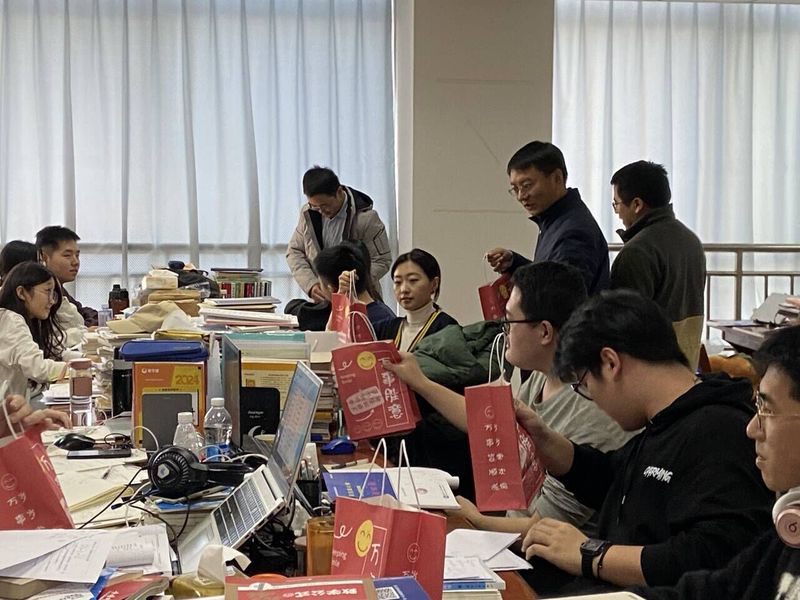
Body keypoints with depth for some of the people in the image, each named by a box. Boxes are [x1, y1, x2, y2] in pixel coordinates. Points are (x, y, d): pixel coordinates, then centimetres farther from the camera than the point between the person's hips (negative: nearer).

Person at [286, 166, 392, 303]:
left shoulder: (365, 218, -13)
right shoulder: (308, 213, 1)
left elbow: (382, 261, -8)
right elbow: (294, 252, 8)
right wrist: (310, 285, -10)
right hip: (321, 301, 4)